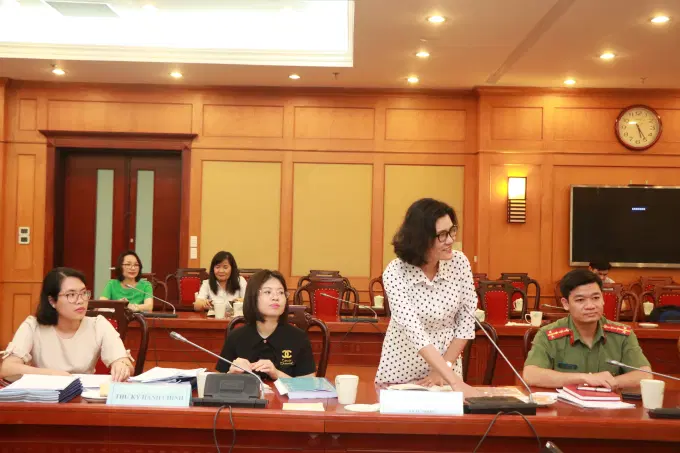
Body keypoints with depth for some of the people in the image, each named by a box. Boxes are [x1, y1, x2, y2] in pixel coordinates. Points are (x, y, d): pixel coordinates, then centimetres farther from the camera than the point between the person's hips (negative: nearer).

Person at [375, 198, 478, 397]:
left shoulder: (459, 262, -10)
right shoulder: (395, 274, -21)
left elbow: (466, 319, -3)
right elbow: (415, 333, -28)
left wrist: (445, 368, -9)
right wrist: (455, 382, -35)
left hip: (447, 364, 2)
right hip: (401, 371, -2)